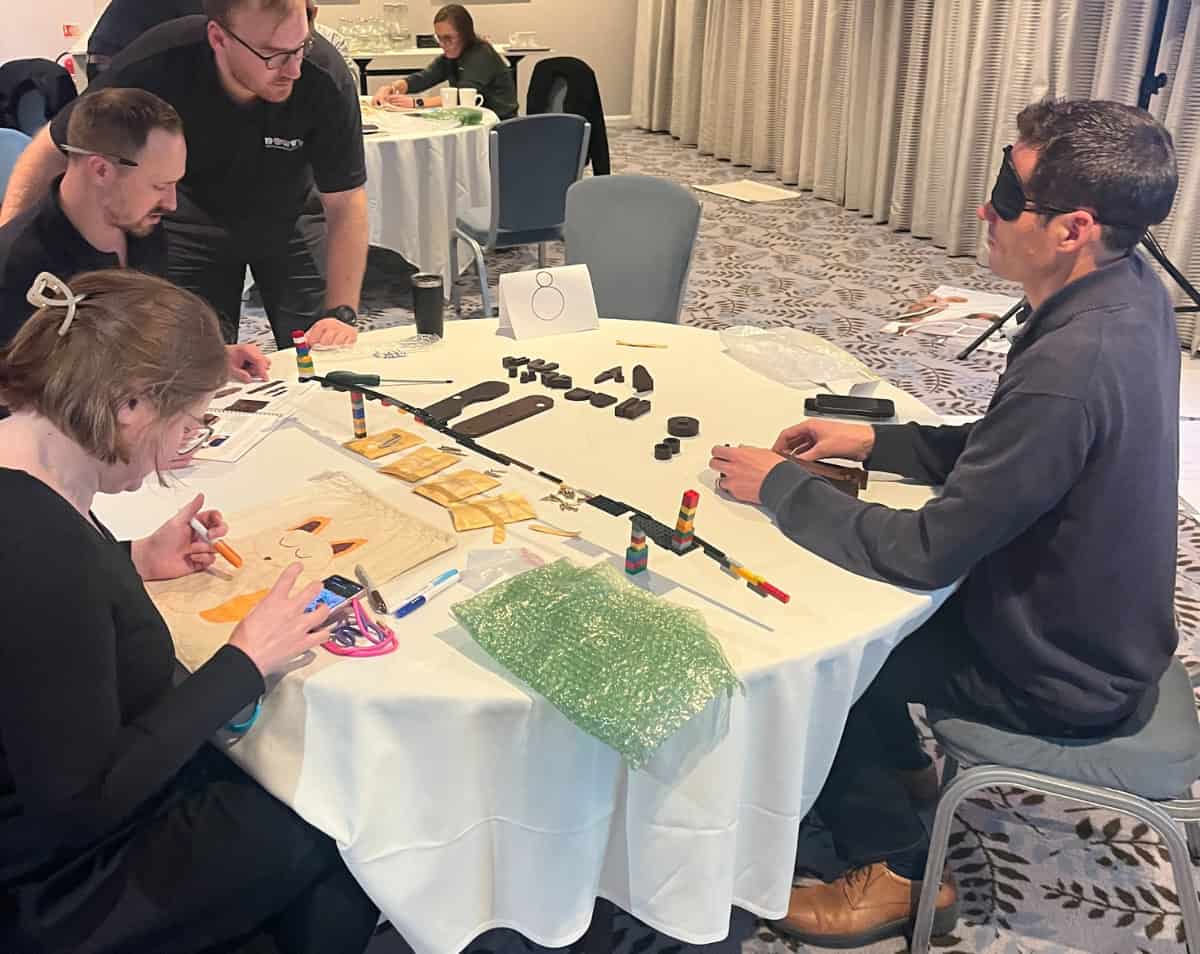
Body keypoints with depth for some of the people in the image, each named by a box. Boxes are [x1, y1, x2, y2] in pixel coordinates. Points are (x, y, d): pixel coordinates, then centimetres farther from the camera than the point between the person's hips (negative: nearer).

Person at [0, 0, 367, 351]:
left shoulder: (326, 79, -32)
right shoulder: (156, 65, -31)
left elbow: (345, 205, -22)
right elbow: (52, 150, -18)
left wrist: (341, 313, -31)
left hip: (289, 216, 1)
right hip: (192, 219, 0)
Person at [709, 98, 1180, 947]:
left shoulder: (1072, 366, -36)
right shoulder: (1129, 290, -6)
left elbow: (927, 553, -30)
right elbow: (1003, 447, 6)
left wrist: (780, 485, -19)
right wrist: (874, 440, -2)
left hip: (1060, 674, -8)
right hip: (1092, 614, 8)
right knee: (840, 576, 16)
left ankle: (895, 869, 20)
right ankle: (898, 765, 36)